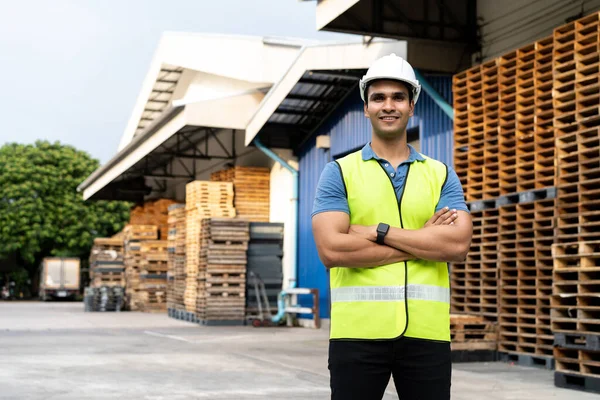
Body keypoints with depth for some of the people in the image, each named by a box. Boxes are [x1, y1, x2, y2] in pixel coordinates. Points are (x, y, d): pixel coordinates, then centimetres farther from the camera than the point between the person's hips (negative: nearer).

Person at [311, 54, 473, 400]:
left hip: (427, 332, 2)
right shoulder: (339, 172, 4)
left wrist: (378, 231, -11)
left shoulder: (442, 175, 10)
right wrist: (424, 241, -8)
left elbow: (458, 245, -6)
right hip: (358, 331, -1)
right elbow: (332, 249, -12)